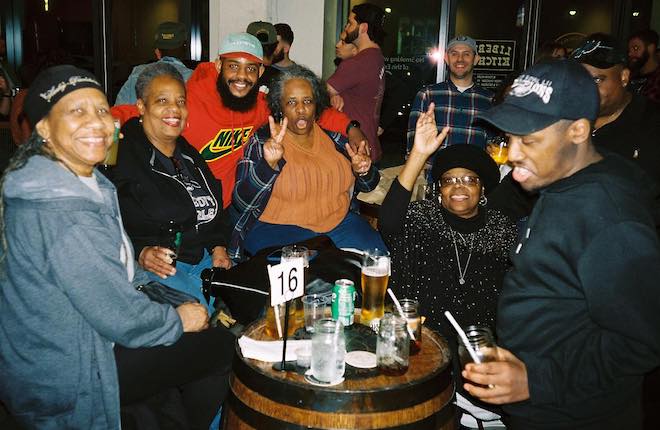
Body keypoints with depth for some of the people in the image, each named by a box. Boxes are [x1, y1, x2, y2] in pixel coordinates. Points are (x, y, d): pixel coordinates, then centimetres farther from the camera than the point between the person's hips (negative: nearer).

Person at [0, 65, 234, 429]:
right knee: (224, 347, 0)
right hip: (66, 381, -9)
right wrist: (178, 319, -9)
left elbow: (116, 270, 12)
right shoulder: (61, 212, -30)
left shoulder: (84, 180, 3)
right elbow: (121, 318, -27)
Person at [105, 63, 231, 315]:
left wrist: (218, 247, 7)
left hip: (202, 257, 7)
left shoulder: (189, 155, 19)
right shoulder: (122, 155, -6)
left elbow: (214, 209, 23)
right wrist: (141, 253, -26)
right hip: (152, 265, -7)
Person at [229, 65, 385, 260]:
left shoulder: (332, 137, 8)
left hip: (339, 221, 5)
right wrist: (269, 164, -29)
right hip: (279, 228, -5)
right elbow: (242, 202, -13)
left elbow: (368, 185, 15)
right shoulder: (262, 141, -3)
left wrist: (363, 171, -10)